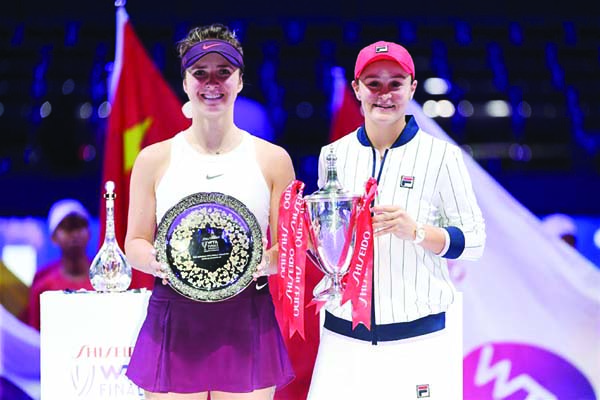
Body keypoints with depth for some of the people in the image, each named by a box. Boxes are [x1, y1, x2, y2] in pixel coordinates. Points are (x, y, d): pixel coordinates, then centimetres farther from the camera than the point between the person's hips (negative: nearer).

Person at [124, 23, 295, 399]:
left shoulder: (273, 159, 6)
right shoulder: (154, 160, 6)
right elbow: (135, 243, 9)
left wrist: (268, 262, -14)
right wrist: (155, 260, -13)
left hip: (247, 324, 0)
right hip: (173, 323, 0)